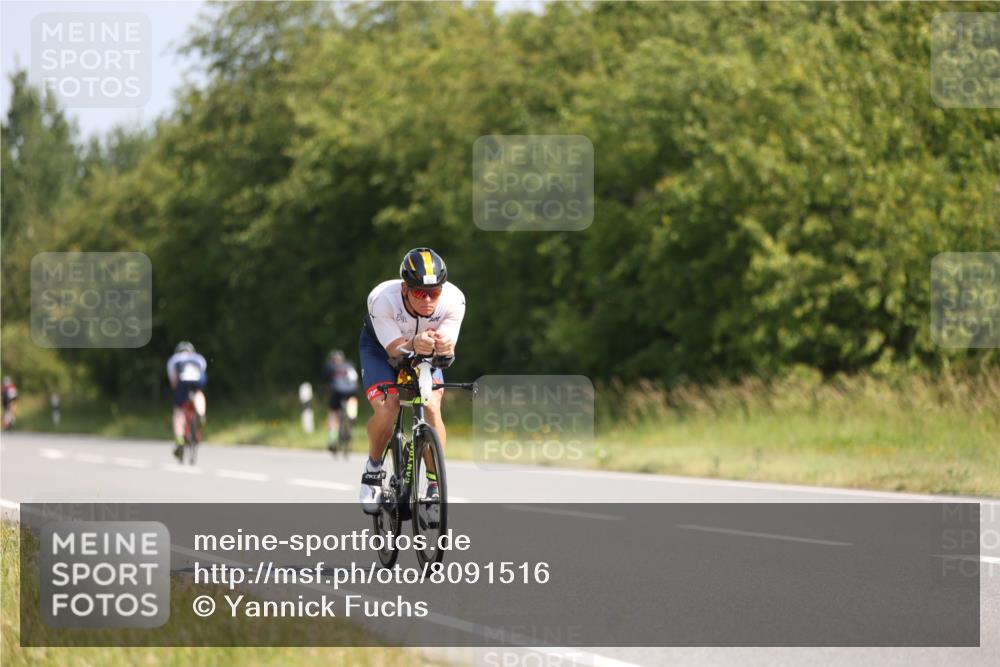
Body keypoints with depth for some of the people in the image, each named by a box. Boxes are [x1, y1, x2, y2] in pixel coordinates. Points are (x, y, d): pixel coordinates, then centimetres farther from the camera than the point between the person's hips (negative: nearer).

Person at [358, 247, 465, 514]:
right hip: (381, 347, -2)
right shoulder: (382, 299, -38)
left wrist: (443, 347, -55)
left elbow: (448, 350, -30)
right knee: (386, 411, -24)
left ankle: (435, 488, -8)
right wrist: (414, 345, -59)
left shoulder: (453, 299, -32)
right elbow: (396, 351, -36)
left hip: (426, 354, 2)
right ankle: (373, 467, 6)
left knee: (432, 409, -21)